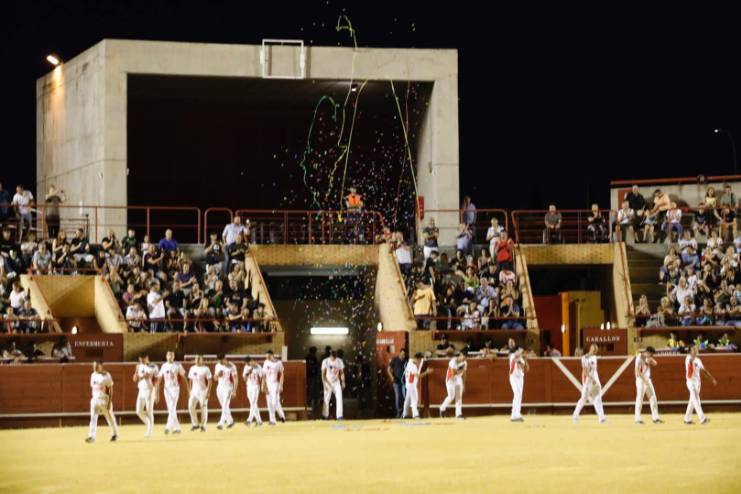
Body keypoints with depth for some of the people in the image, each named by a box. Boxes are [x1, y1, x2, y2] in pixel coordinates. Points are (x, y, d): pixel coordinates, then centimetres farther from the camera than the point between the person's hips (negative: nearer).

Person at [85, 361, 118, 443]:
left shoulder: (106, 376, -10)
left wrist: (110, 402, -15)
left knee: (110, 417, 10)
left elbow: (110, 390, -10)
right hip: (95, 399, 4)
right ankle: (91, 436, -14)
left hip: (104, 399, -4)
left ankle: (114, 434, 28)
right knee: (93, 418, -8)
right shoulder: (93, 375, 7)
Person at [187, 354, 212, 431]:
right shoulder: (192, 369, 10)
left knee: (203, 408, -4)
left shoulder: (205, 369, -5)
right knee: (191, 406, -5)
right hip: (194, 391, 5)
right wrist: (189, 391, 9)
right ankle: (195, 424, 8)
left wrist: (208, 392, -15)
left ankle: (203, 425, 5)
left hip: (203, 391, -5)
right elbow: (191, 380, 16)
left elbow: (209, 381, -7)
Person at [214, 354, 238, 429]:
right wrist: (218, 374, -11)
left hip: (228, 388, -6)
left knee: (225, 406, -14)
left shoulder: (231, 366, -11)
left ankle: (221, 423, -18)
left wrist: (234, 391, -15)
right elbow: (215, 378, 14)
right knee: (224, 406, 12)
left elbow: (235, 379, -10)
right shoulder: (217, 366, 6)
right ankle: (230, 421, 26)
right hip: (219, 388, 6)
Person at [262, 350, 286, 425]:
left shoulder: (278, 363, -6)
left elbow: (281, 375, -4)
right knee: (270, 403, 3)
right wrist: (263, 386, 5)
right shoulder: (266, 363, 7)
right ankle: (272, 420, 7)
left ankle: (282, 416, 8)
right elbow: (264, 375, 10)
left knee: (275, 402, -13)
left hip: (275, 384, -5)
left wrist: (281, 386, -11)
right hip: (268, 384, 5)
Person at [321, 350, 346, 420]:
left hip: (336, 382, 1)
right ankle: (325, 415, 13)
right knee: (326, 399, 0)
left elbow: (342, 372, 4)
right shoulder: (325, 361, -10)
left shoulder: (339, 361, -5)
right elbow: (323, 374, -8)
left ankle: (339, 416, -11)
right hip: (328, 382, -1)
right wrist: (324, 383, -15)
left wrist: (343, 382, -3)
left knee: (339, 398, -10)